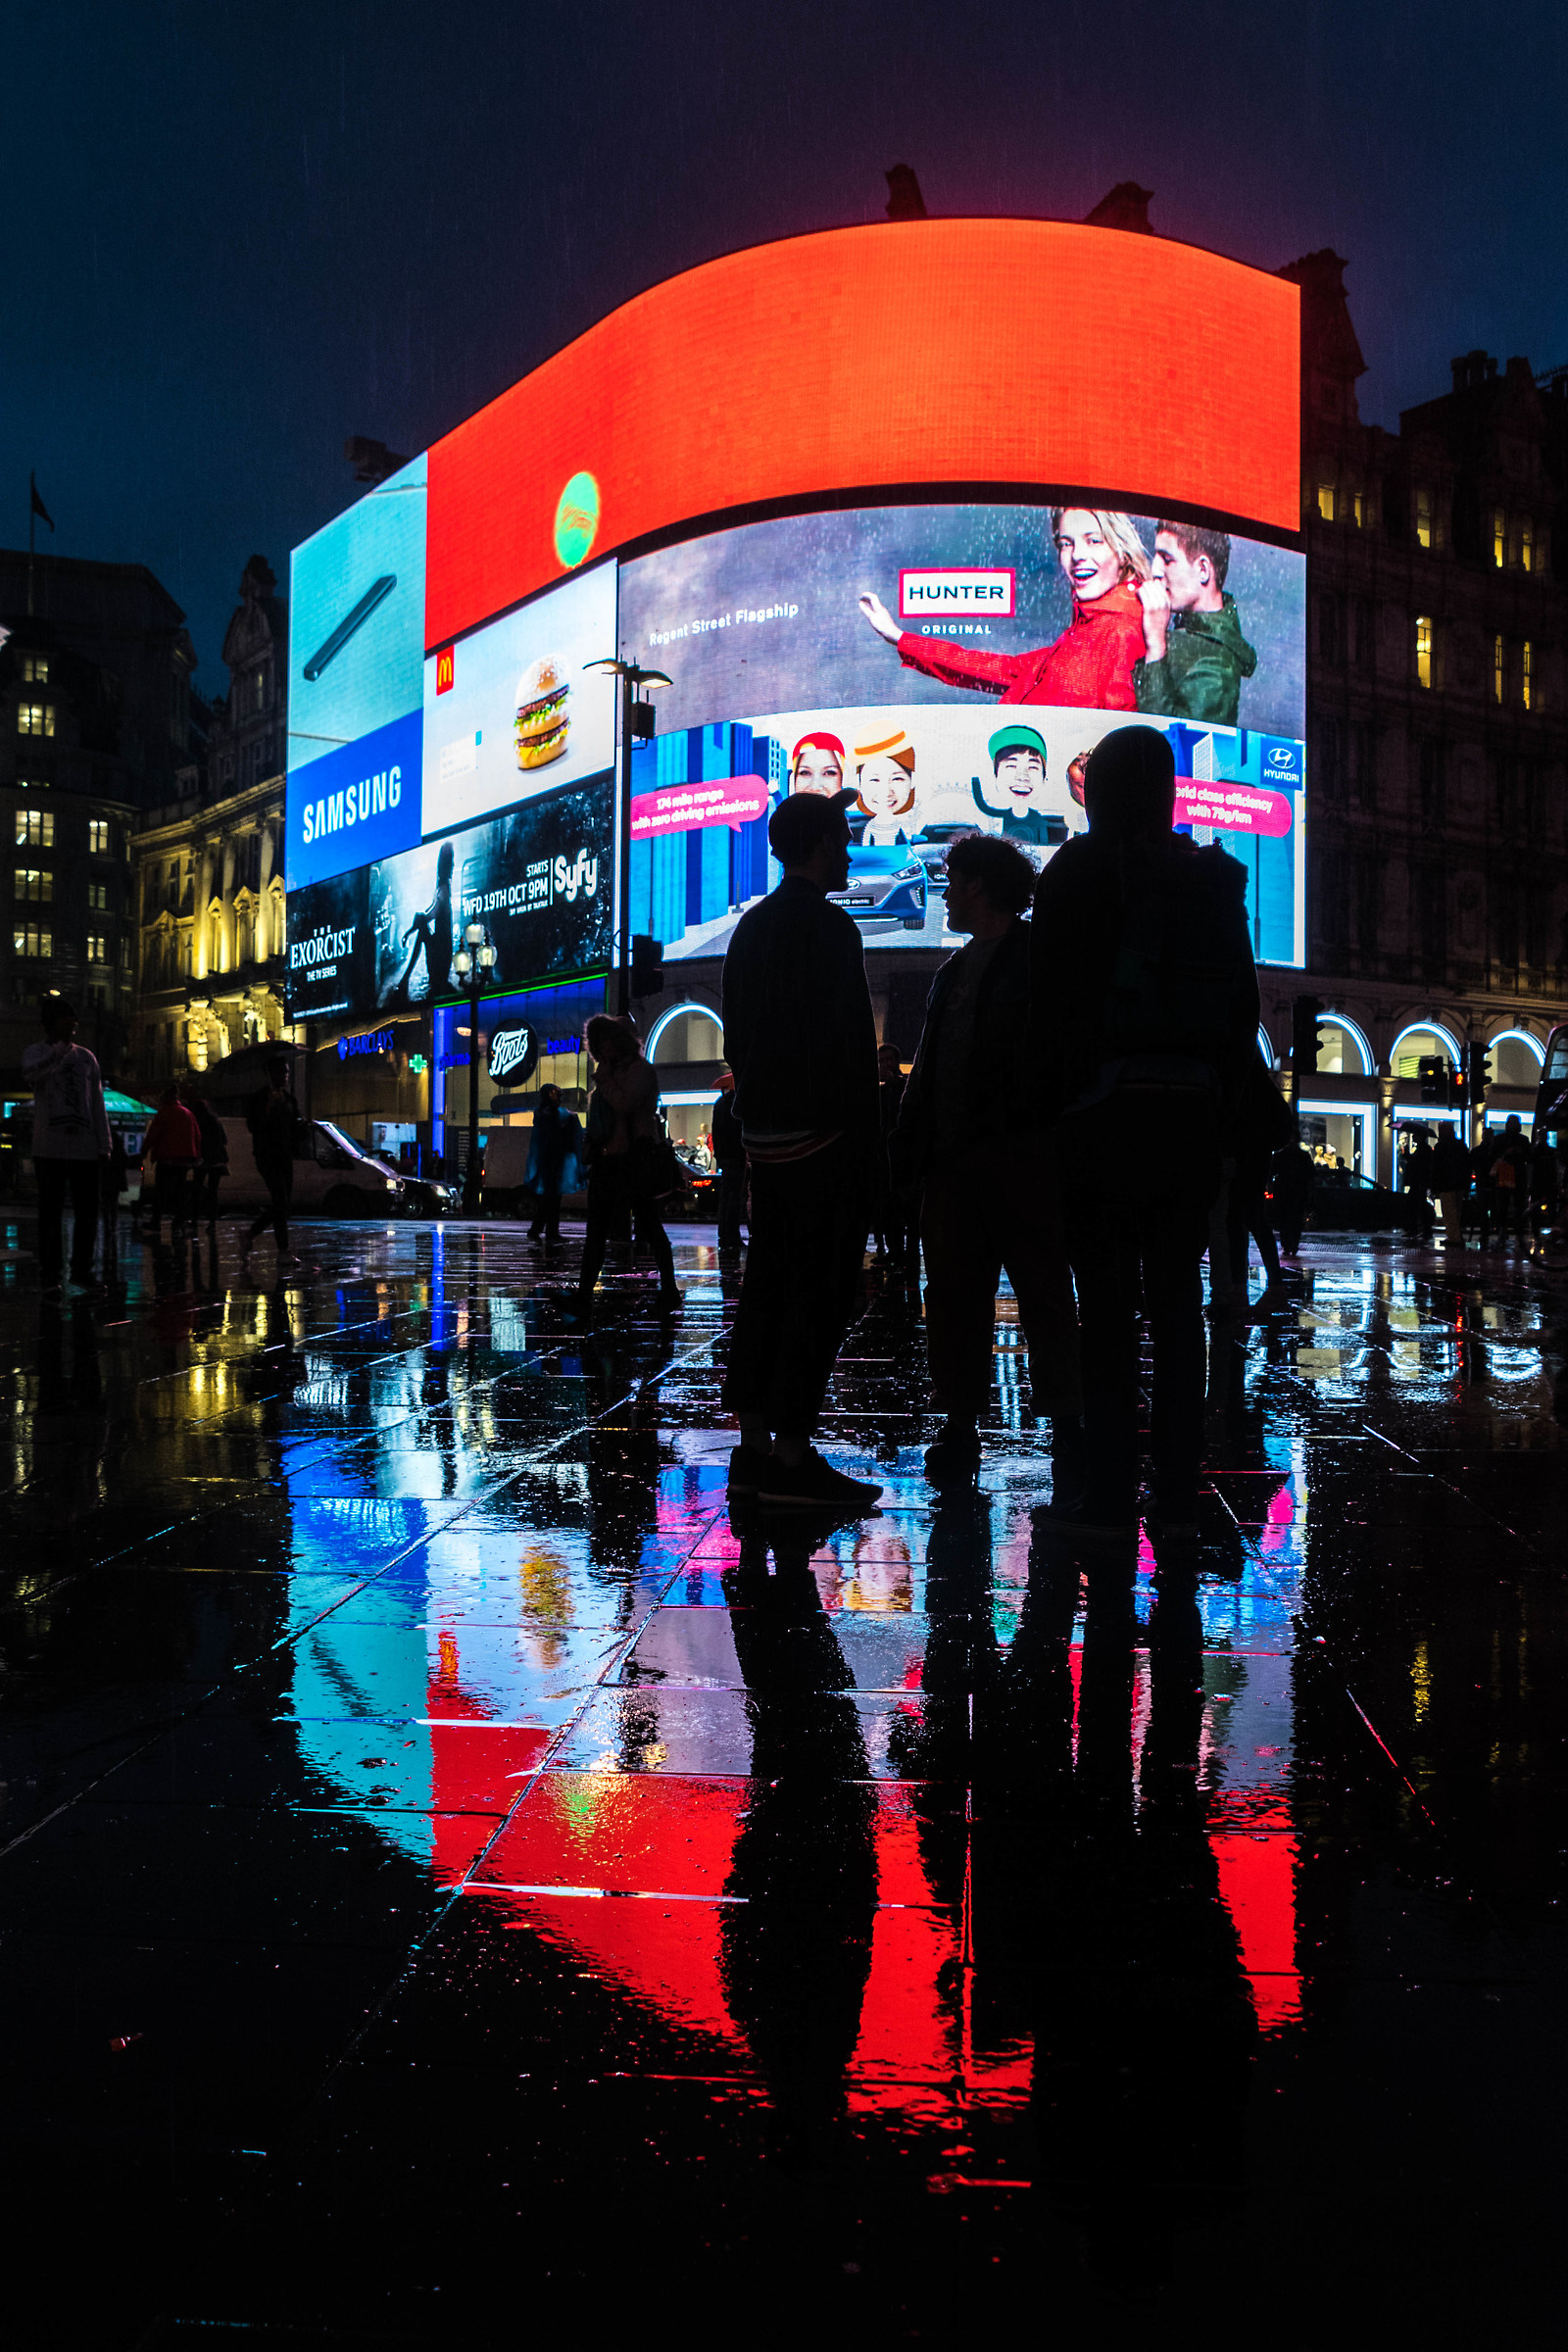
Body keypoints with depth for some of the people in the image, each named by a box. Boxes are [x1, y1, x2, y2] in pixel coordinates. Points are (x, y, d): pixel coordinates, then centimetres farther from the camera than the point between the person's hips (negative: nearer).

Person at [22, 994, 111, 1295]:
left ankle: (82, 1270, 16)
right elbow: (31, 1072, -19)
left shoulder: (86, 1057, 15)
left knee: (87, 1212, 4)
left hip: (85, 1147, 3)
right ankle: (51, 1275, 3)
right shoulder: (35, 1052, 6)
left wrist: (104, 1145, 8)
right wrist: (61, 1049, -25)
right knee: (51, 1213, -1)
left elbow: (97, 1103, 13)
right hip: (49, 1147, -3)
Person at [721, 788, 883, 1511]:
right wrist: (865, 1141, -13)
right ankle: (792, 1457, -6)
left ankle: (754, 1446, 14)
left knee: (768, 1281, 11)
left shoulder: (751, 928, 16)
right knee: (820, 1288, -6)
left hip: (765, 1130, 9)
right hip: (821, 1135, -9)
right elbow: (848, 1046, -16)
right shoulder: (828, 929, -11)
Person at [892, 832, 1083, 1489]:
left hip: (1020, 1155, -7)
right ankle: (960, 1428, 13)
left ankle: (1066, 1428, 7)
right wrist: (911, 1147, 9)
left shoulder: (1039, 957, -2)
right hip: (953, 1157, 7)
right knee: (953, 1295, 7)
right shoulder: (955, 969, 20)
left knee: (1044, 1295, 0)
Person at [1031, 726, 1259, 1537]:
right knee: (1179, 1304, 8)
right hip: (1193, 1111, 3)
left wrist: (1066, 1087, 4)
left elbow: (1051, 996, -5)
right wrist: (1220, 1098, 12)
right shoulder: (1214, 878, 8)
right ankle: (1177, 1493, 10)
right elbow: (1244, 1001, 8)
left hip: (1106, 1109, -3)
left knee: (1106, 1307, 0)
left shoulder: (1076, 871, -2)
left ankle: (1110, 1494, 0)